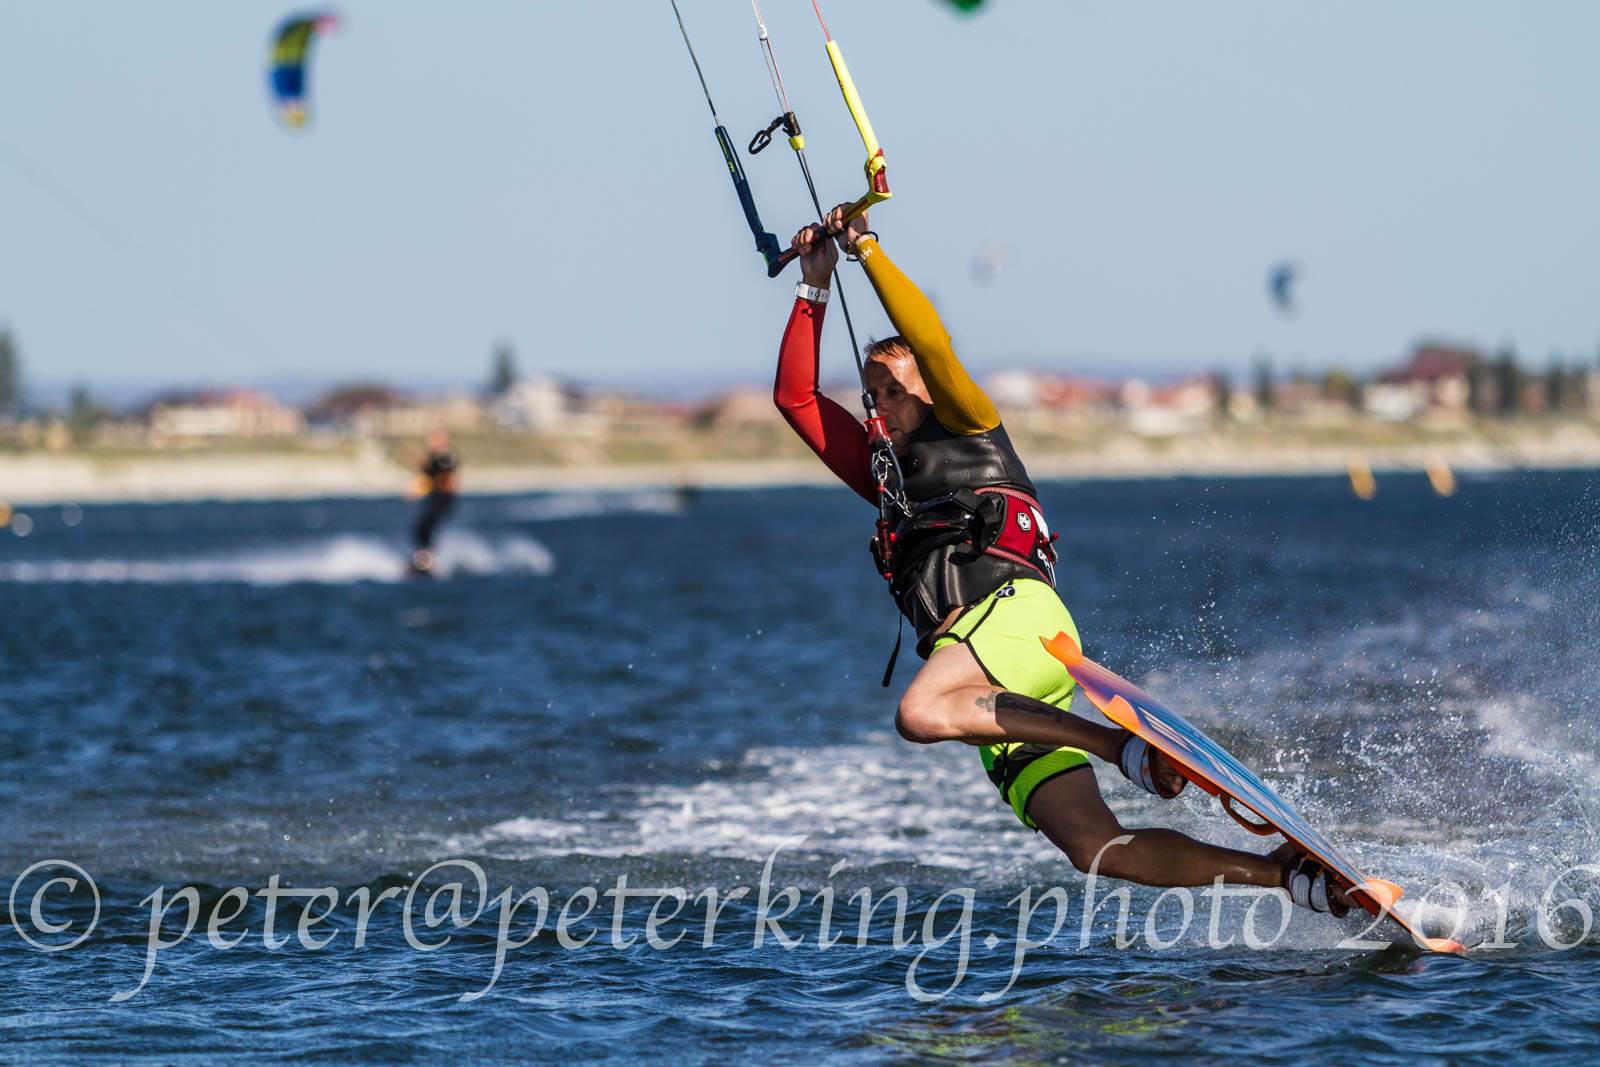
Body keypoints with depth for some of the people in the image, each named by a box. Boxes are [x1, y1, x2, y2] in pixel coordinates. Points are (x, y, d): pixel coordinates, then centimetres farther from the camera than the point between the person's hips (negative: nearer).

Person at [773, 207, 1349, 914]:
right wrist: (816, 286, 29)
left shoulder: (971, 431, 18)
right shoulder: (885, 477, 35)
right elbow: (795, 397, 34)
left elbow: (929, 340, 3)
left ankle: (1124, 746, -34)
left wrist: (867, 248, 10)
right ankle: (1291, 875, -15)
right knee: (1096, 848, -14)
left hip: (1016, 610, -6)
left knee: (921, 715, -38)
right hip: (1004, 695, 6)